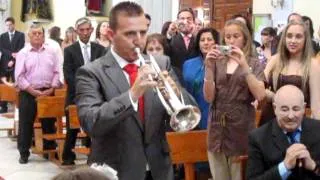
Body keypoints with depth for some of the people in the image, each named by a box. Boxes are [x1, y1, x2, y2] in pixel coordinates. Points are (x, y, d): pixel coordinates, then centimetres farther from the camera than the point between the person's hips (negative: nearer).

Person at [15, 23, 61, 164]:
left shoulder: (50, 52, 6)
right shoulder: (23, 53, -2)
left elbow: (56, 72, 5)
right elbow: (19, 76, -7)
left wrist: (51, 89, -8)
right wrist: (33, 91, -13)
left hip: (48, 93, 3)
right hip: (28, 93, -2)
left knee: (49, 123, 11)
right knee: (25, 124, 2)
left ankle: (50, 149, 24)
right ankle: (24, 153, 12)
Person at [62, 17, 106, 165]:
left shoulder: (100, 49, 5)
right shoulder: (69, 50, 0)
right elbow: (68, 75, -6)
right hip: (75, 95, -1)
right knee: (72, 129, 7)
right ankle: (68, 157, 20)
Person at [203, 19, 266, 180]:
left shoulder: (254, 64, 2)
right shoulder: (217, 63, 6)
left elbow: (260, 95, -13)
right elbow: (209, 97, -2)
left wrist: (244, 66, -18)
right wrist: (209, 68, -14)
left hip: (241, 126, -2)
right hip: (217, 125, 2)